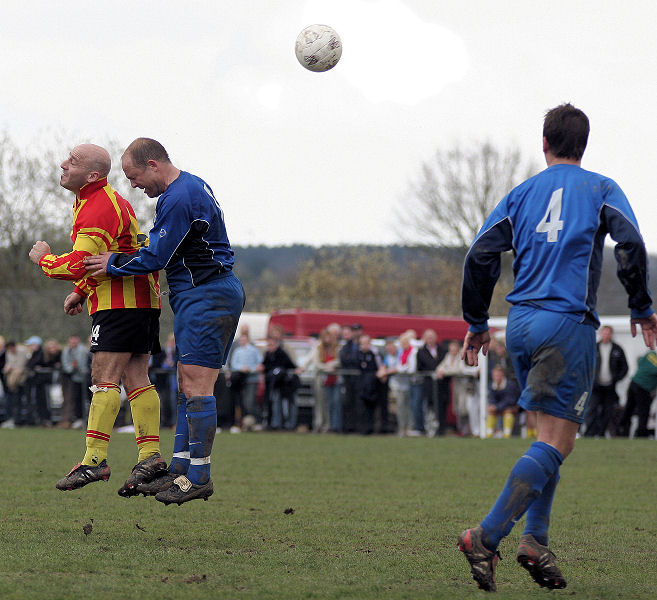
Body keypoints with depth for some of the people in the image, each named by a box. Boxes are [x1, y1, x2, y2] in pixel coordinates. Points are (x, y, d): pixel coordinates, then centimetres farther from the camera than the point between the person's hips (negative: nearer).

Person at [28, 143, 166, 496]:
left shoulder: (97, 209, -16)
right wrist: (81, 292, 23)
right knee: (135, 380, 5)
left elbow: (76, 265, -22)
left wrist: (43, 259, -4)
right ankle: (150, 455, -1)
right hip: (142, 299, 11)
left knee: (104, 378, -12)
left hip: (120, 303, -11)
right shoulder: (110, 200, 19)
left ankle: (95, 460, -17)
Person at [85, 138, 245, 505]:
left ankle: (200, 477, -9)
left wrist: (113, 264, 2)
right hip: (202, 296, 11)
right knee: (188, 384, 11)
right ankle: (180, 468, 13)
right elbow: (163, 250, 25)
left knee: (196, 385, -10)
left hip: (205, 296, -11)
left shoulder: (178, 199, -17)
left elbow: (156, 258, -14)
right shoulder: (193, 186, 17)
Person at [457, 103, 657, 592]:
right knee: (556, 442, -8)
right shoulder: (601, 189, 5)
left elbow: (480, 256, 6)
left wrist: (477, 323, 15)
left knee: (551, 435, 16)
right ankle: (487, 537, -21)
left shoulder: (521, 194, 14)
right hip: (569, 323, -5)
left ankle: (536, 539, 4)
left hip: (521, 323, 5)